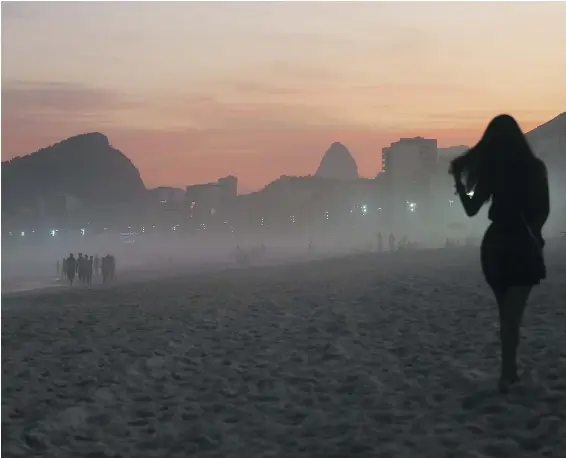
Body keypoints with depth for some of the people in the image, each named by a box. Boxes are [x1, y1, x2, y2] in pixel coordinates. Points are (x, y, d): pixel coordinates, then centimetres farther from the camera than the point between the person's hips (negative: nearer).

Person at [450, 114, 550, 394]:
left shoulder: (490, 170, -4)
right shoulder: (534, 167, -7)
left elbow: (471, 209, 5)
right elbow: (543, 210, 0)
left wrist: (457, 179, 15)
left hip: (495, 245, 3)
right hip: (522, 245, -3)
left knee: (507, 313, 17)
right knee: (512, 314, -3)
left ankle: (510, 370, 22)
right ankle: (507, 374, -10)